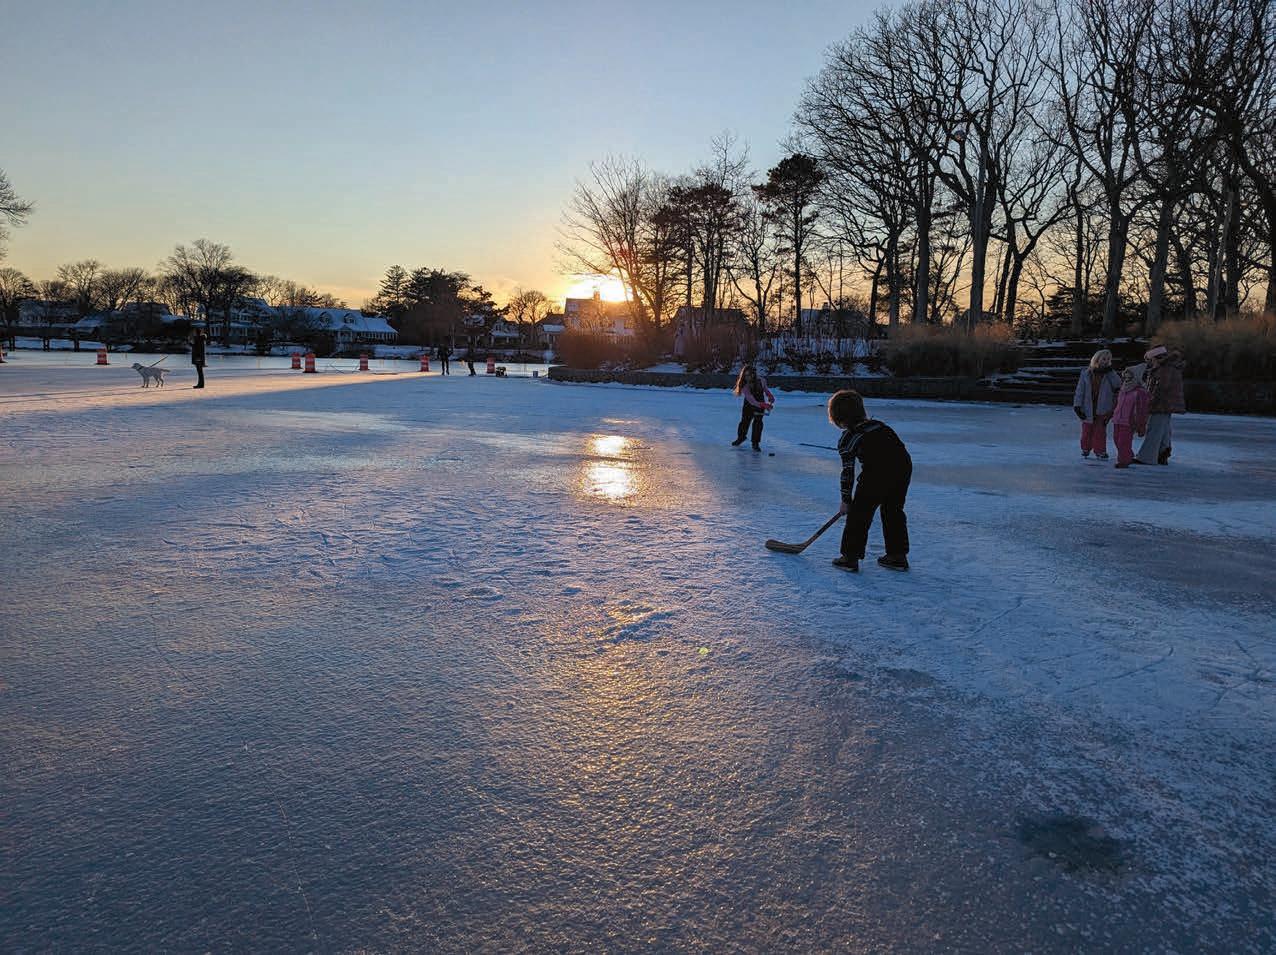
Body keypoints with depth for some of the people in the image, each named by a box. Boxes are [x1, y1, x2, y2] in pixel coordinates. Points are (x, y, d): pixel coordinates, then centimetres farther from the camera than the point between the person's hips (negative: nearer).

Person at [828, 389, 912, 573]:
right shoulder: (878, 424, 24)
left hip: (877, 473, -6)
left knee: (859, 513, 7)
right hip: (904, 465, 7)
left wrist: (846, 500, 12)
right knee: (894, 511, 21)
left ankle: (850, 558, 11)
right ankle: (898, 556, 27)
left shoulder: (847, 439, 6)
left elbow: (848, 471, 4)